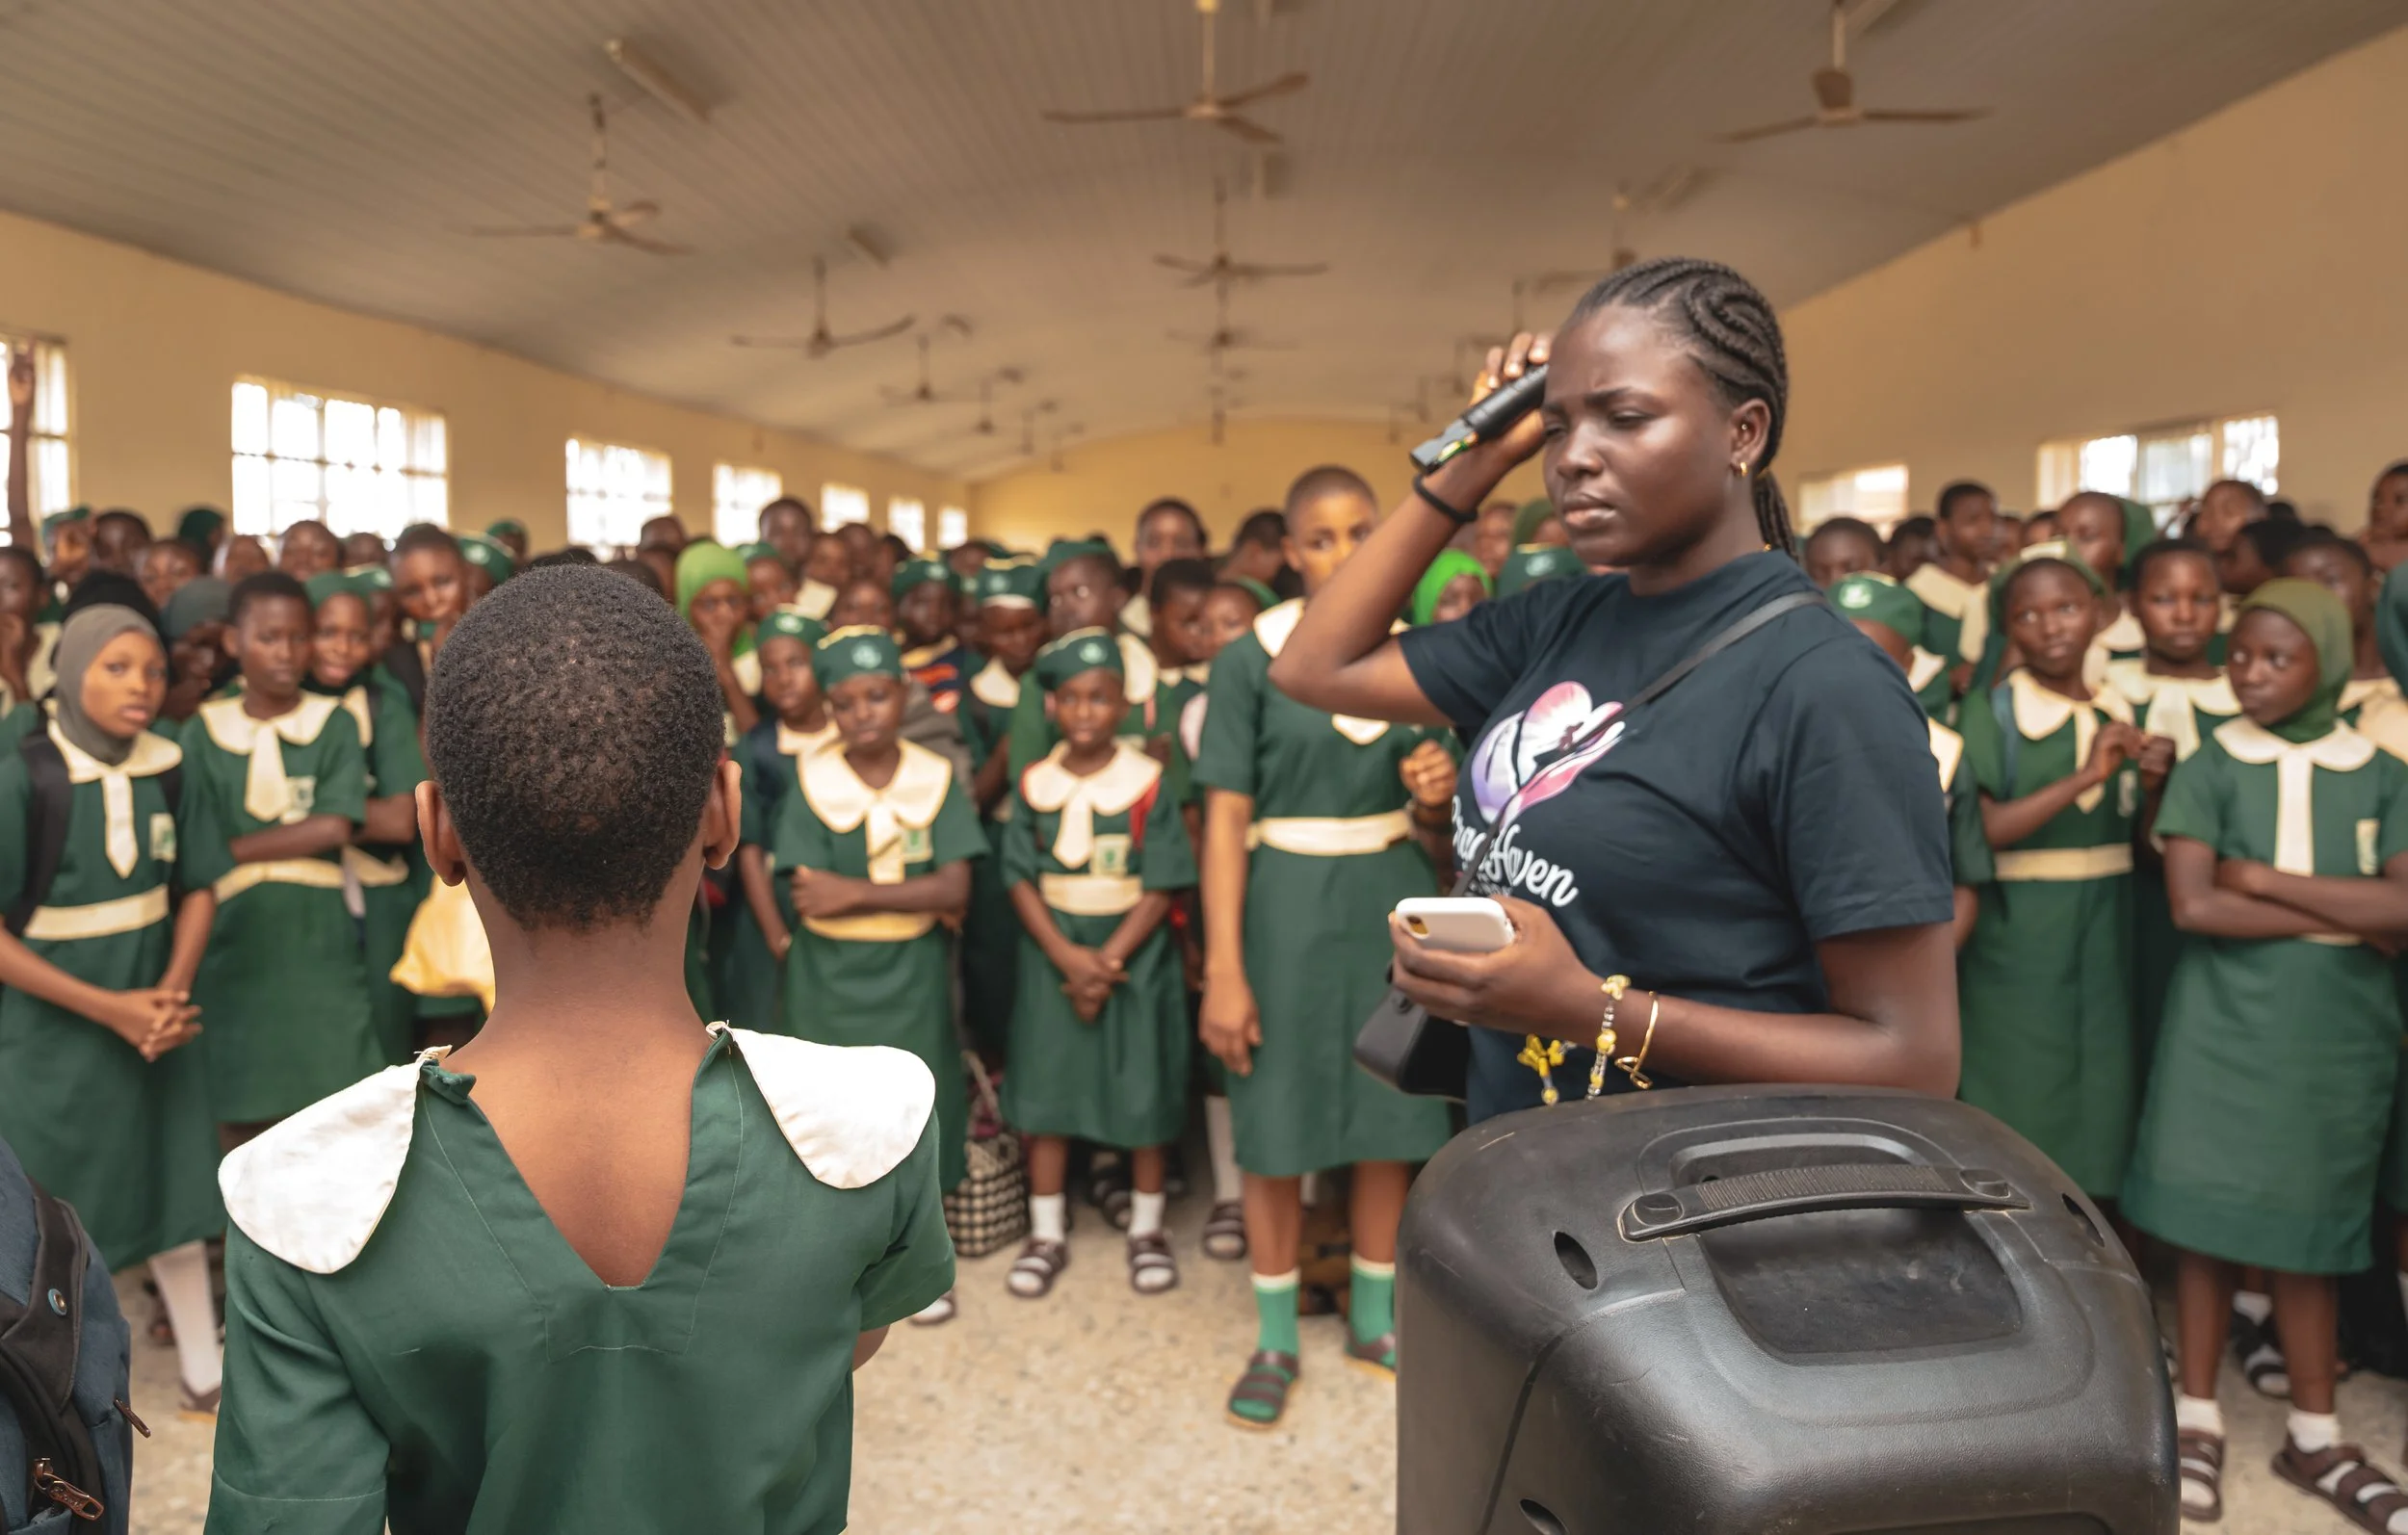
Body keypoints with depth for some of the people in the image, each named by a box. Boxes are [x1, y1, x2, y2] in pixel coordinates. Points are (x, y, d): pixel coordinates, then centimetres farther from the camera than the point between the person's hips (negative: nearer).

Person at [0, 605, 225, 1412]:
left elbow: (198, 887, 2)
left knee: (173, 1181, 12)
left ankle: (202, 1369, 27)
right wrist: (109, 1008, -18)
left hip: (152, 1009, 4)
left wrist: (171, 992, -12)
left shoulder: (168, 765, -5)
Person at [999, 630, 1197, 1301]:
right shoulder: (1034, 785, 0)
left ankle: (1147, 1228, 22)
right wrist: (1068, 957, -14)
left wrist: (1108, 961, -15)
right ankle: (1047, 1233, 19)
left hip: (1135, 953, -2)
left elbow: (1161, 888, -9)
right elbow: (1021, 880, -2)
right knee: (1045, 1087, 5)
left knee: (1143, 1090, 5)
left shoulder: (1147, 782, -7)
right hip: (1054, 954, 2)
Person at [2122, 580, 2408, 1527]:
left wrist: (2266, 879, -13)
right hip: (2224, 1026, -1)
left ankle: (2314, 1438, 23)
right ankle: (2198, 1419, 17)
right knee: (2209, 1217, 3)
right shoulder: (2211, 769, -2)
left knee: (2310, 1229, 9)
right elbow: (2192, 905, -13)